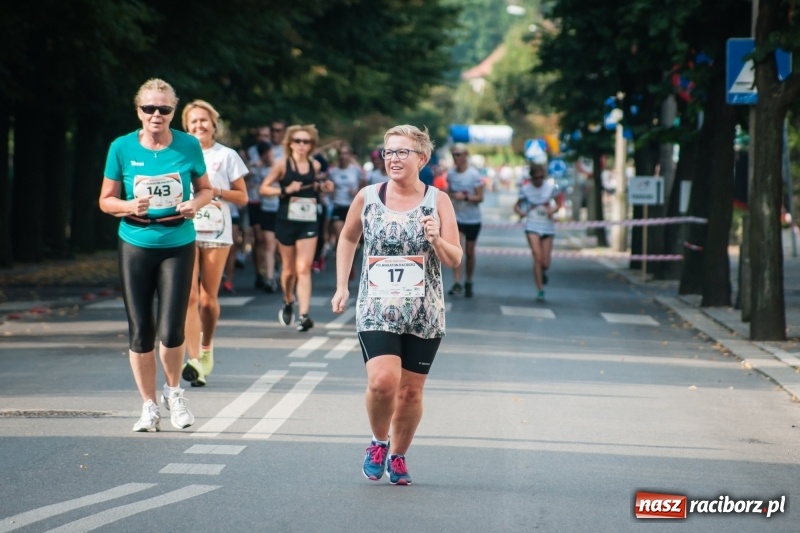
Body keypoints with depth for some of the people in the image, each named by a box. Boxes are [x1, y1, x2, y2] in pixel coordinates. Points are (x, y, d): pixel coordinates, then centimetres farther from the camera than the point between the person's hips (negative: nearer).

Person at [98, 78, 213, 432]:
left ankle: (173, 392, 21)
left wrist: (195, 204, -10)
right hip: (136, 246, 1)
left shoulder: (188, 146, -2)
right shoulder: (122, 148, -2)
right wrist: (130, 207, -16)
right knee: (140, 332, 2)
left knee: (171, 330, -8)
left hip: (178, 246, -1)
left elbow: (205, 189, 11)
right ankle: (149, 406, 18)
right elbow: (106, 200, 4)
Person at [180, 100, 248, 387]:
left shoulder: (227, 156, 8)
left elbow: (242, 197, 8)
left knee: (208, 299, 4)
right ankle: (194, 360, -18)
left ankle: (207, 349, 30)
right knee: (189, 296, -13)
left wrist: (216, 191, -9)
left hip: (217, 234, 0)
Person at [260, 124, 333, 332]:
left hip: (308, 222, 1)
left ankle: (303, 315, -17)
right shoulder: (282, 165, -4)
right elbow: (264, 188, -5)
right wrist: (285, 190, -18)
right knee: (289, 269, 11)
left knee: (304, 268, -10)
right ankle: (288, 303, 38)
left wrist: (321, 187, 3)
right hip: (286, 221, -1)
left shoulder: (315, 165, 6)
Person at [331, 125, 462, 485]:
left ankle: (398, 456, 28)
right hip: (376, 309, 0)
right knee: (382, 381, -19)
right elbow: (348, 238, 19)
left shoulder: (438, 201, -1)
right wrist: (342, 286, 13)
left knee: (410, 391, 6)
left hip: (424, 314, 1)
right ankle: (379, 442, 8)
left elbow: (455, 260, -1)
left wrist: (436, 241, -21)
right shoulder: (367, 197, 2)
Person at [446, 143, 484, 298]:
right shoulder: (451, 173, 2)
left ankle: (468, 283, 24)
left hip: (472, 219, -2)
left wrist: (465, 197, -25)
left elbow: (480, 197, -11)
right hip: (455, 217, 2)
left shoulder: (474, 175, -11)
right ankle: (457, 283, -17)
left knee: (469, 252, 9)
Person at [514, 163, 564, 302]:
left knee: (545, 263, 1)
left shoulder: (551, 186, -2)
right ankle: (540, 290, -11)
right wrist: (519, 211, -21)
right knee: (537, 256, -17)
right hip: (532, 226, -1)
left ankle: (543, 271, 39)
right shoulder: (525, 188, -3)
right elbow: (517, 205, 2)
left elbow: (559, 202, 6)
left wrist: (554, 210, -15)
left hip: (548, 226, 2)